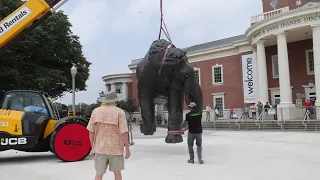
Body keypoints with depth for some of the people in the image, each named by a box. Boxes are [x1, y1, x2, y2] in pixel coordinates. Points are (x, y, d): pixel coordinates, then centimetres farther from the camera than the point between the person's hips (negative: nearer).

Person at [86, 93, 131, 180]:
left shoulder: (96, 111, 1)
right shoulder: (119, 112, -8)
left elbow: (91, 131, 2)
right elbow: (124, 133, -13)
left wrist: (93, 147, 11)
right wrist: (127, 149, -5)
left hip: (100, 148, 2)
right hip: (115, 148, -2)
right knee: (117, 172, 14)